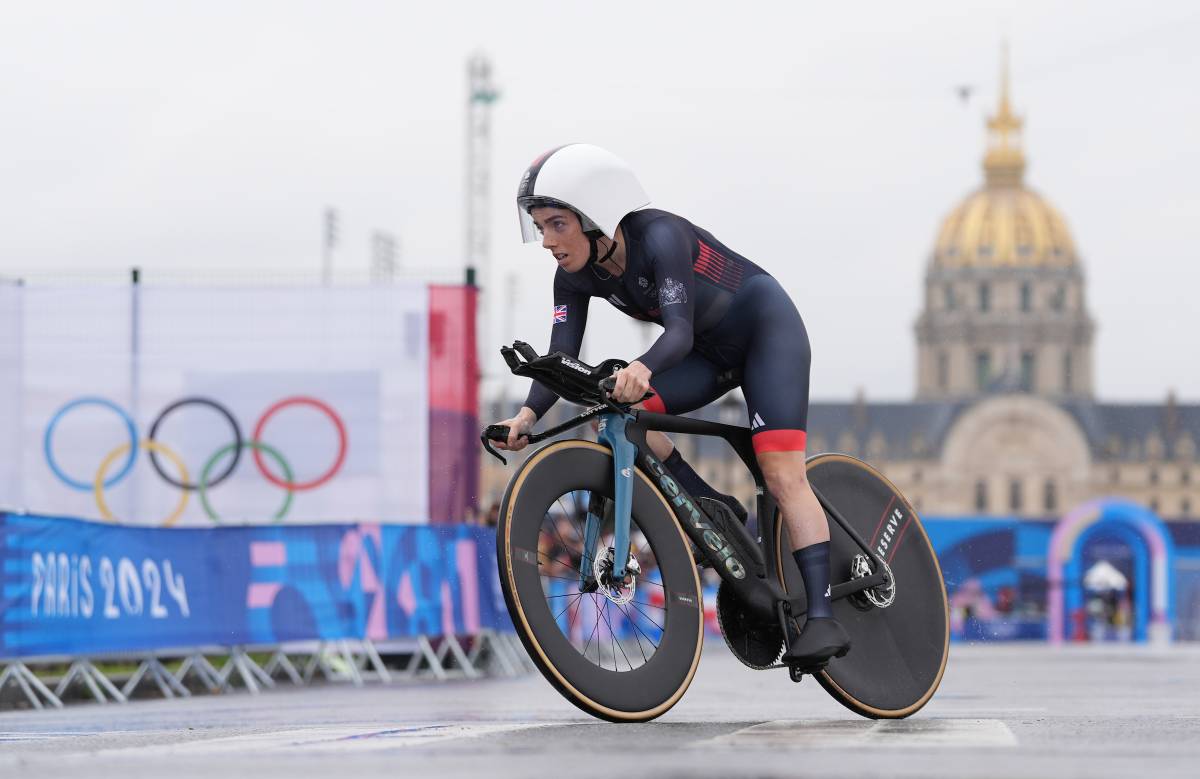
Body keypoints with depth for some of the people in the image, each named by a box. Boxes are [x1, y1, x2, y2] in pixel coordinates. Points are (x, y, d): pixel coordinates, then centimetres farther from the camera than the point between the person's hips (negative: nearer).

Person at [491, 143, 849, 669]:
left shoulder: (659, 236, -32)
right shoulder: (575, 277, -11)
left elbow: (680, 329, -43)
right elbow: (561, 357, -17)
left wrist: (642, 368, -63)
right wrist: (529, 414, -34)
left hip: (766, 327, -7)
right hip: (712, 351, 7)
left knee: (782, 474, -20)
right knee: (619, 406, -18)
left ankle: (821, 616, -21)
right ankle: (716, 513, -5)